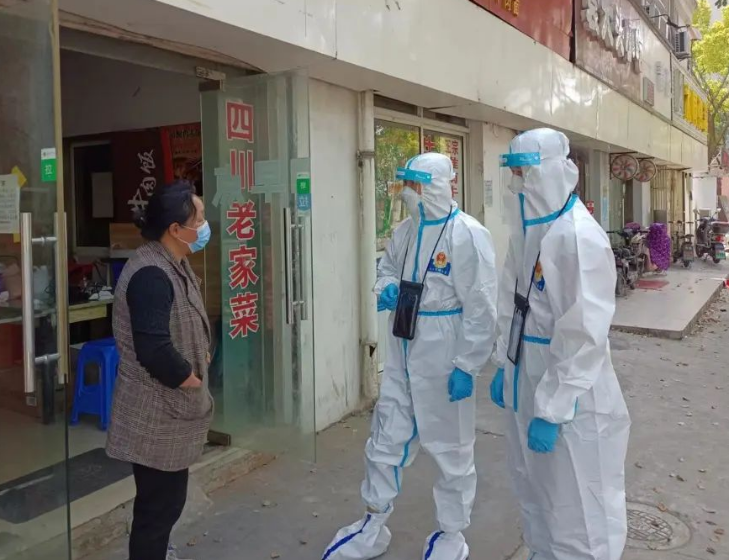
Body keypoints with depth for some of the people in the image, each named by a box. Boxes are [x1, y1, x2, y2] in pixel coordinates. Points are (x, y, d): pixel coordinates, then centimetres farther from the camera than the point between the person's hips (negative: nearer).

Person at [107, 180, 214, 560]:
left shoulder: (173, 265, 8)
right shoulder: (151, 274, -25)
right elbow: (153, 349, -31)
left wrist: (198, 358, 5)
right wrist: (191, 379, -16)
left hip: (167, 407, 10)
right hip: (157, 413, -10)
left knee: (165, 497, 25)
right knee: (161, 500, 3)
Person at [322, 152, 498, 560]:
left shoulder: (467, 235, -17)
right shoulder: (407, 230, 6)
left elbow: (481, 309, -18)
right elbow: (388, 266, 24)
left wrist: (466, 366, -18)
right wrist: (387, 289, 0)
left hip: (443, 359, -7)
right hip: (403, 354, 7)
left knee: (451, 449, 11)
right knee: (386, 441, 15)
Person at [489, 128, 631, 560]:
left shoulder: (581, 238, -22)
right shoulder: (527, 230, 6)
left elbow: (583, 337, -24)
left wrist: (553, 410, -22)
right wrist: (503, 366, 14)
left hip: (569, 394, -9)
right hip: (527, 382, 9)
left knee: (575, 506, 6)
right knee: (534, 491, 24)